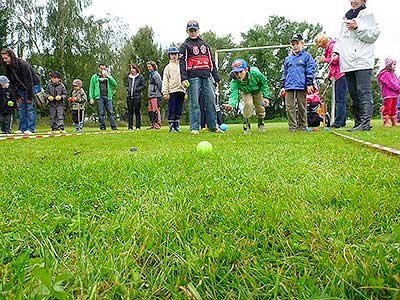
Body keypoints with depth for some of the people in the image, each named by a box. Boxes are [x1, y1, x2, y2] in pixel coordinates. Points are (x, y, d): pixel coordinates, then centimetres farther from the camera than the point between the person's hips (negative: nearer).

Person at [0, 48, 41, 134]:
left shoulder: (23, 64, -25)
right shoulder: (7, 68, -4)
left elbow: (29, 81, -25)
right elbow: (12, 83, 1)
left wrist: (29, 97, -23)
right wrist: (17, 96, -5)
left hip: (33, 86, -7)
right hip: (21, 88, 7)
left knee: (30, 107, -11)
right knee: (20, 107, 2)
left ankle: (30, 129, -10)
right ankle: (22, 129, 5)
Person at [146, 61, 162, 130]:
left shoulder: (156, 74, -8)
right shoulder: (150, 75, 20)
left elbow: (160, 84, -12)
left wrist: (158, 93, -9)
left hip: (155, 96, -10)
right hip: (150, 96, 10)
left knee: (156, 110, -10)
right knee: (150, 111, 10)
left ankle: (157, 125, -8)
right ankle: (153, 125, 15)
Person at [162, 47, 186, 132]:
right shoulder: (168, 67, 9)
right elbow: (165, 81, 3)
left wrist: (186, 90, 7)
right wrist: (165, 92, -7)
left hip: (181, 90, 3)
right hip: (172, 91, -3)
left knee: (179, 110, 5)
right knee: (172, 110, -5)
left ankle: (176, 126, 12)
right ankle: (171, 126, 0)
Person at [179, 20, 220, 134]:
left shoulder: (204, 45, 23)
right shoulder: (185, 45, 8)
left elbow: (211, 62, 22)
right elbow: (182, 63, -2)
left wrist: (216, 77, 15)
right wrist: (184, 79, -15)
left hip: (206, 76, 5)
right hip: (193, 77, -5)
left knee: (211, 100, 0)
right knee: (194, 102, -7)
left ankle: (213, 126, 7)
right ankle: (194, 128, -5)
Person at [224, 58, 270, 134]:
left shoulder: (255, 73, -38)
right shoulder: (234, 82, -39)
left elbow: (264, 82, -20)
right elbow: (234, 94, -48)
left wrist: (266, 97, -21)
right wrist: (231, 104, -70)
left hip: (258, 90, 1)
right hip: (246, 92, -1)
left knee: (260, 107, -1)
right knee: (248, 104, -25)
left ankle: (261, 124, 28)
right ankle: (246, 126, -9)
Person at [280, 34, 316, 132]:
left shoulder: (306, 56, 6)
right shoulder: (287, 59, 19)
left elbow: (310, 70, 1)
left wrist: (309, 84, -6)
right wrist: (283, 86, 13)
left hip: (301, 86, -4)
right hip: (289, 87, 4)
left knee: (302, 107, 2)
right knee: (290, 107, -2)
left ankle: (302, 126, 11)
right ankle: (292, 126, 1)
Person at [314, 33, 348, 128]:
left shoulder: (332, 45, -6)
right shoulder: (328, 48, 24)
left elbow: (336, 60, -17)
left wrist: (325, 60, -6)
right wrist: (328, 76, 17)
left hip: (341, 75, -10)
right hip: (337, 77, 10)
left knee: (340, 99, -12)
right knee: (338, 99, 9)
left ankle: (338, 123, -15)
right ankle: (342, 122, 12)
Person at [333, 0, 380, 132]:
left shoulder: (367, 14, 7)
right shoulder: (346, 17, 25)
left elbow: (374, 35, -2)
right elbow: (340, 38, 27)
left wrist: (358, 27, -12)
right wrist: (336, 51, 10)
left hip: (362, 62, -6)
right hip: (348, 63, 7)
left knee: (363, 91, -15)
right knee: (354, 95, 5)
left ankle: (366, 123, -20)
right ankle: (358, 122, 9)